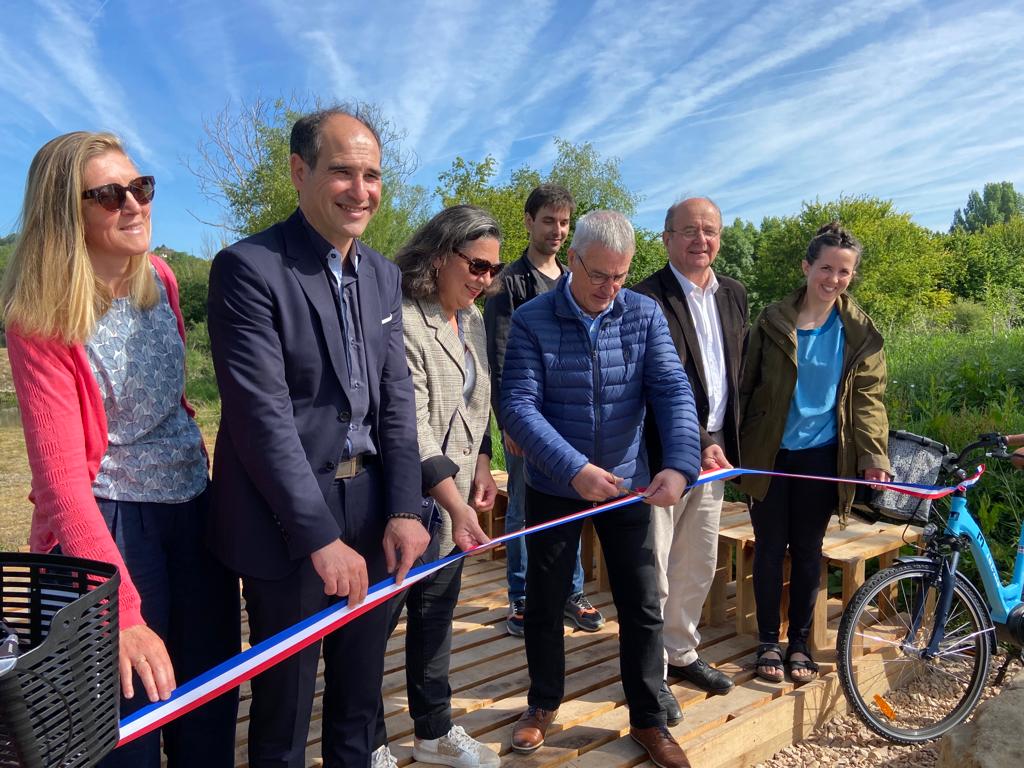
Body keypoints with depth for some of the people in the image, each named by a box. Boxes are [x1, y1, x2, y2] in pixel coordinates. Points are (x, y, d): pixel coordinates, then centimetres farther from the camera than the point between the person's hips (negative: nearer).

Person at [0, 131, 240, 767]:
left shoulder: (161, 280, 1)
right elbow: (62, 476, -20)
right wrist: (123, 611, -26)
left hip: (194, 509, 6)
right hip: (110, 523, -5)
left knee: (213, 704, 16)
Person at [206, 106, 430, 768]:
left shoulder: (384, 275, 8)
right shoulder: (249, 268, -13)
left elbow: (397, 396, 6)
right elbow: (262, 413, -18)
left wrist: (404, 509, -3)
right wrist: (320, 537, -18)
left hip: (371, 510, 6)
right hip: (286, 521, -6)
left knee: (361, 694, 20)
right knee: (285, 702, 12)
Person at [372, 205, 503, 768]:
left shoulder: (473, 319, 8)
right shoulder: (401, 318, -18)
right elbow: (409, 423, -23)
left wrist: (481, 464, 4)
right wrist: (454, 500, -26)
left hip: (453, 499, 8)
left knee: (436, 616, 18)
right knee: (374, 620, 8)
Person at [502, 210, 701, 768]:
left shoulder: (645, 315, -5)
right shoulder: (532, 320, -12)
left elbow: (673, 390, -12)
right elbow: (520, 407, -18)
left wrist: (679, 465, -27)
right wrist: (574, 469, -29)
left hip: (629, 485, 2)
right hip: (555, 487, -1)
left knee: (642, 605, 8)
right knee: (544, 602, 13)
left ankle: (648, 719, 28)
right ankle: (543, 703, 36)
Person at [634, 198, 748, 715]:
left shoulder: (733, 294, 10)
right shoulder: (648, 299, -14)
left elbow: (739, 370, 15)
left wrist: (727, 440, 10)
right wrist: (697, 445, -22)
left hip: (714, 449, 7)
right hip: (662, 453, -7)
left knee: (699, 565, 18)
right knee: (653, 569, 2)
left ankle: (681, 653, 35)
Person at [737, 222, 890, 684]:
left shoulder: (859, 332, 1)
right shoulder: (773, 322, -3)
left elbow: (868, 397, 0)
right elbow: (747, 387, -1)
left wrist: (874, 454, -12)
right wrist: (736, 447, -4)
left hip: (822, 456, 1)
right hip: (769, 455, -1)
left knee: (807, 551, 11)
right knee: (769, 548, 7)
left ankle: (799, 643, 25)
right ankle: (768, 641, 22)